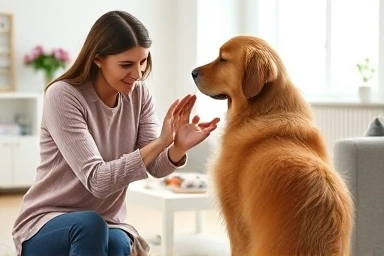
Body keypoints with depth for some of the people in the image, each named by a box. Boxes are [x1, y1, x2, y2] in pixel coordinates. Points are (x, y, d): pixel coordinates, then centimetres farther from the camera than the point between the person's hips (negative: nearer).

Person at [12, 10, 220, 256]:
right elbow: (97, 180, -26)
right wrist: (160, 142, -35)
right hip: (46, 224, -3)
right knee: (90, 225, -36)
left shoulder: (139, 94, -1)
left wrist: (179, 147, -32)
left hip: (107, 225, 3)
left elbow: (155, 166, -9)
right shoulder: (62, 96, -18)